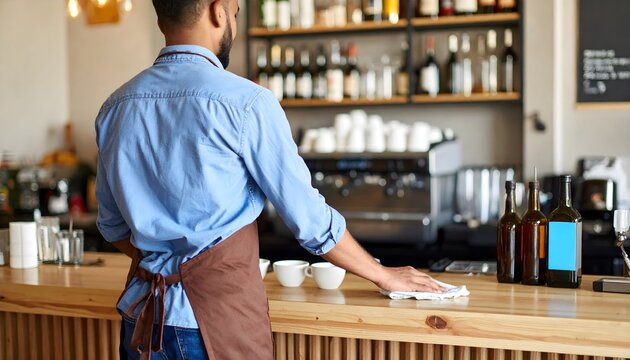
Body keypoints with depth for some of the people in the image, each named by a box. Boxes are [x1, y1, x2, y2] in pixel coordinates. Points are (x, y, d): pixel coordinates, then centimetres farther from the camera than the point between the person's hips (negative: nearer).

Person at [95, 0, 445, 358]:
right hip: (219, 313, -5)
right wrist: (384, 275, 5)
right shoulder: (245, 103, -14)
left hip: (143, 312, 6)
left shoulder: (115, 106, 3)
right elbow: (309, 219, -9)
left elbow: (113, 225, 12)